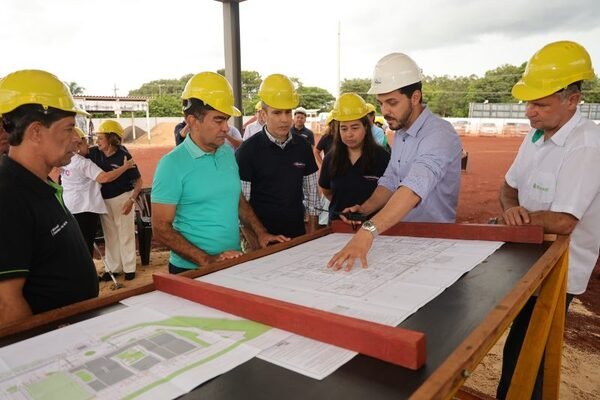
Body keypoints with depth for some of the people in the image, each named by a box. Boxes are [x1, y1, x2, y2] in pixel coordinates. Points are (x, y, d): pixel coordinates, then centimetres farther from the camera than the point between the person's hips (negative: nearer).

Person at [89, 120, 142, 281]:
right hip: (104, 200, 5)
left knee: (125, 234, 5)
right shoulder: (95, 153, -4)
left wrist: (131, 200, -25)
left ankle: (129, 268, 18)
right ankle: (113, 268, 27)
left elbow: (138, 181, -15)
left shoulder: (124, 156, -18)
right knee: (110, 235, 15)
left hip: (122, 198, -5)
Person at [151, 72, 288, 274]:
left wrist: (261, 233, 1)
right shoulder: (172, 165, -14)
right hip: (191, 271, -6)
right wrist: (207, 260, -22)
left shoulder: (228, 153, 3)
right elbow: (161, 229, -15)